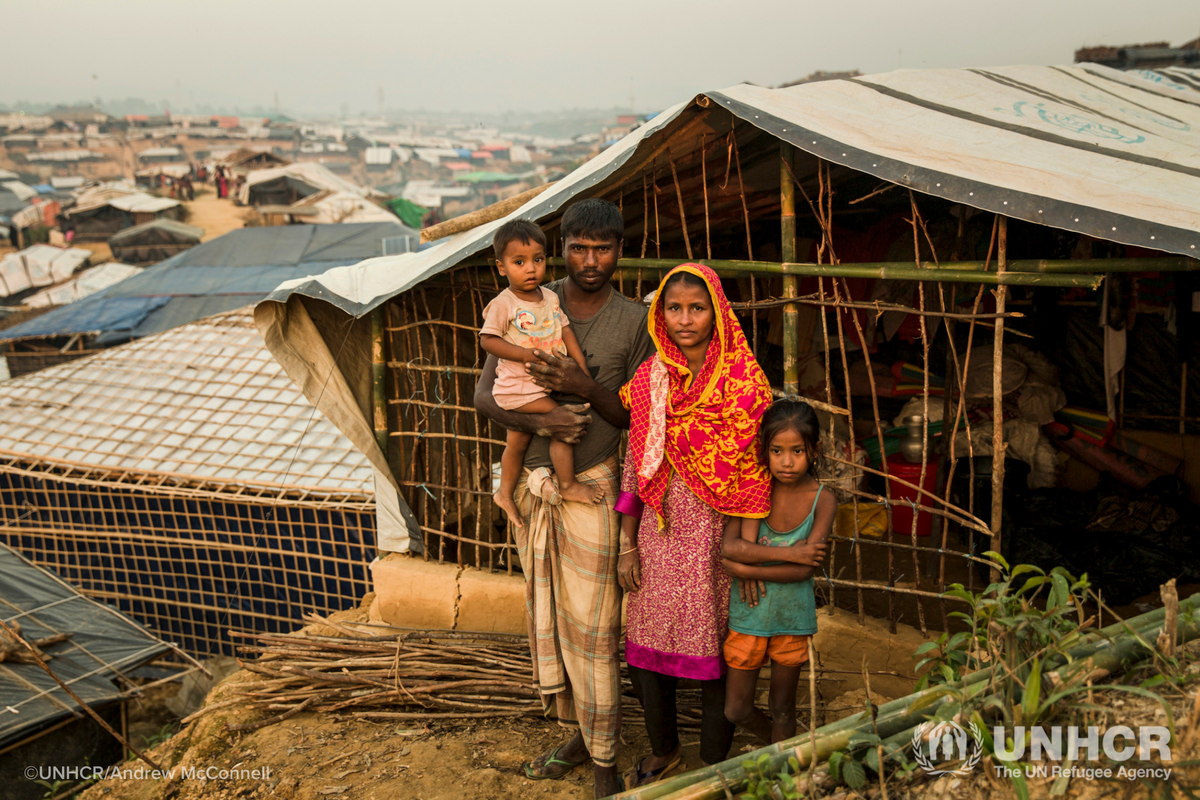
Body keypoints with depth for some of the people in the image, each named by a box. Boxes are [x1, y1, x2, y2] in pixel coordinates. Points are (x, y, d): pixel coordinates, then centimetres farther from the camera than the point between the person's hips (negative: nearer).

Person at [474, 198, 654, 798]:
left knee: (591, 629, -1)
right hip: (532, 484, 4)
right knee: (545, 618, 13)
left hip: (590, 488, -3)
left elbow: (634, 417, 0)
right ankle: (577, 732, 31)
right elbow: (484, 395, -3)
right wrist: (538, 423, -22)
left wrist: (585, 389, -19)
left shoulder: (634, 321, -4)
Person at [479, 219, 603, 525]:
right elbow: (487, 339, -15)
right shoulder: (503, 304, -15)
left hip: (545, 382, 7)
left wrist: (583, 370, 0)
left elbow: (565, 331, 7)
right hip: (518, 387, -7)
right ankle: (568, 485, 2)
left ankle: (505, 493, 37)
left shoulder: (550, 297, 5)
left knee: (518, 439, 19)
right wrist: (529, 355, -22)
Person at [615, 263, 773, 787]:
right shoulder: (649, 380, 1)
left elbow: (752, 470, -9)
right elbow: (636, 464, 5)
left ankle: (713, 766, 28)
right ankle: (663, 750, 38)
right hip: (660, 533, 4)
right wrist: (627, 545, 4)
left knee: (716, 649, 7)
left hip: (717, 536, -3)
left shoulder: (743, 381, -9)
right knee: (647, 646, 12)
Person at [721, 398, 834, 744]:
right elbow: (729, 547, -21)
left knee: (782, 708, 14)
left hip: (793, 618, -2)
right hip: (748, 614, 2)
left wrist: (746, 568, -20)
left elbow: (804, 570, -20)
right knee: (737, 710, 12)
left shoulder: (822, 501, -13)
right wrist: (789, 553, -27)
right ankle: (776, 746, 41)